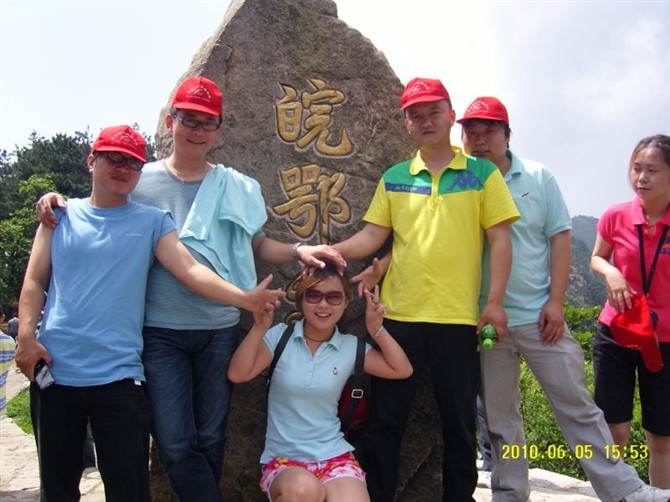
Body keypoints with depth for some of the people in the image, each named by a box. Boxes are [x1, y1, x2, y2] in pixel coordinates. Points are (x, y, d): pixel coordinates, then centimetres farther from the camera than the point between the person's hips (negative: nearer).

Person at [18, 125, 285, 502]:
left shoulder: (152, 222, 6)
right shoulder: (62, 215, 10)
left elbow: (191, 270, -5)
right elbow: (35, 281, 8)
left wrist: (244, 298, -19)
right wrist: (26, 335, -6)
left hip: (119, 376, -1)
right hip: (53, 371, 1)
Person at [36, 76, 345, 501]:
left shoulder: (236, 188, 4)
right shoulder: (140, 181, 1)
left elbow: (259, 246, 11)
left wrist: (299, 251, -7)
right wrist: (57, 206, -7)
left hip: (220, 330, 2)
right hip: (160, 332, -1)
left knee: (210, 440, 13)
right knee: (175, 445, -4)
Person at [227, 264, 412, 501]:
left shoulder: (350, 347, 5)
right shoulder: (280, 336, -1)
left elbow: (402, 370, 4)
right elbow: (237, 374, -12)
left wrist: (376, 329, -5)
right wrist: (260, 328, -22)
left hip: (335, 456, 1)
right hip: (283, 458, -1)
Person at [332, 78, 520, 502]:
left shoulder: (482, 173, 3)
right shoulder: (393, 179, 10)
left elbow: (500, 239, -1)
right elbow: (372, 236, 7)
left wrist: (495, 302, -8)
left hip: (459, 318, -2)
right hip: (399, 315, 2)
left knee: (460, 420, 10)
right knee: (386, 420, 8)